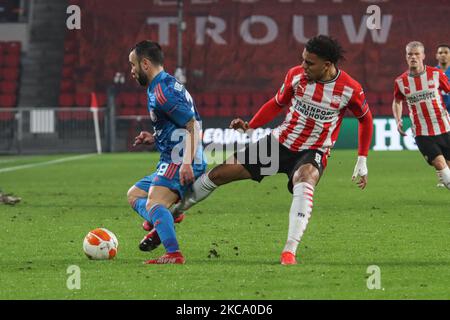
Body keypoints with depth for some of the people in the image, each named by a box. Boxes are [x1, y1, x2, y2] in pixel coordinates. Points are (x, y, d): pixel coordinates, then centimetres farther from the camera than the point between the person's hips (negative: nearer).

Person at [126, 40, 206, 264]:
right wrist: (155, 138, 19)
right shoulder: (169, 85, 21)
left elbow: (193, 125, -22)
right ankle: (159, 225, -6)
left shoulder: (162, 92, -13)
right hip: (173, 163, 11)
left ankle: (173, 254, -43)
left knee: (153, 204, -28)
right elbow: (181, 128, 28)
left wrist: (187, 162, -31)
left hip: (177, 162, -11)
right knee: (134, 194, 19)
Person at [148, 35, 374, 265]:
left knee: (305, 179, -41)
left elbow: (365, 118, 3)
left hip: (312, 153, -4)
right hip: (280, 141, 4)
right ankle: (171, 212, 25)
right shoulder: (296, 75, -8)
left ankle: (289, 251, -42)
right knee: (220, 173, 1)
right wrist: (250, 127, -2)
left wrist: (362, 162, 3)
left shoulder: (350, 90, -15)